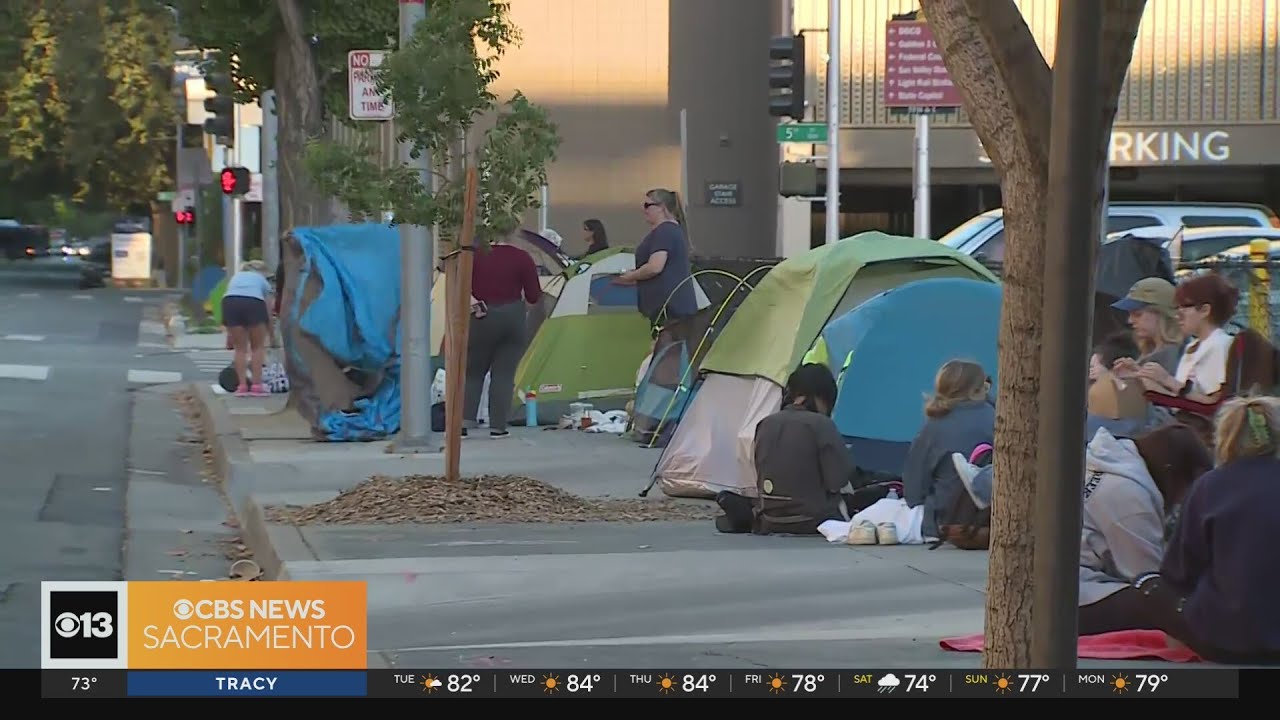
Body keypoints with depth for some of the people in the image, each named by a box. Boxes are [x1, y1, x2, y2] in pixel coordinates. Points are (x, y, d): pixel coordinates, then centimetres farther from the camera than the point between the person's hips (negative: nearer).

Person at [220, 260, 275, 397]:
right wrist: (270, 335, 38)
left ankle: (242, 386, 8)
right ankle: (256, 386, 8)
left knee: (240, 348, 14)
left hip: (230, 302, 2)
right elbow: (268, 310, 29)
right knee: (258, 347, 14)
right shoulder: (262, 281, 30)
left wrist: (230, 332, 30)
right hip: (254, 303, -2)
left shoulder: (236, 277, 36)